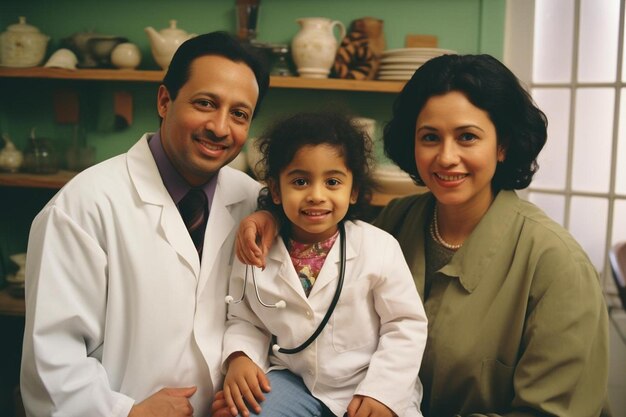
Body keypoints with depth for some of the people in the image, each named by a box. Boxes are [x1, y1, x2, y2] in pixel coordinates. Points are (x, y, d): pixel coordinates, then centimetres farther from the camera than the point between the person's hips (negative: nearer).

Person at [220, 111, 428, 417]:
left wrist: (382, 392, -15)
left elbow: (406, 324, -6)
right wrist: (240, 357, -12)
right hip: (294, 382, 1)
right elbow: (245, 320, 7)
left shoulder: (380, 248, -12)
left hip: (369, 384, -1)